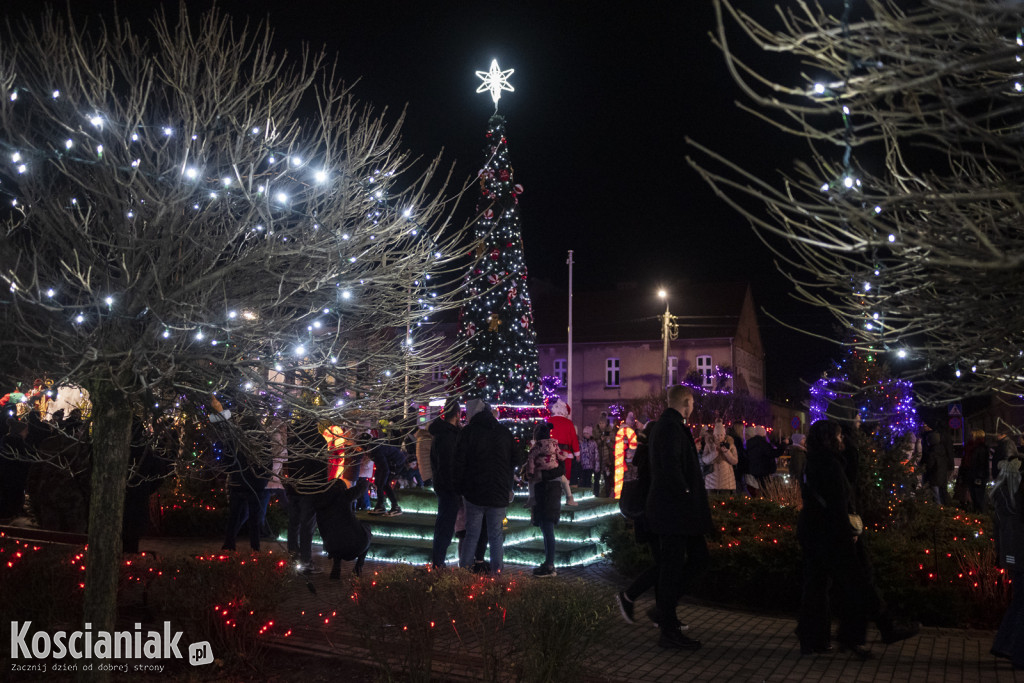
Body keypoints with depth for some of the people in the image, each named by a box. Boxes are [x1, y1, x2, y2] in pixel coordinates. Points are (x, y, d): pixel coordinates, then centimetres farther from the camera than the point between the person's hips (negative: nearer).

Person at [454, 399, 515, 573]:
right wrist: (508, 488, 21)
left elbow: (459, 463, -5)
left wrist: (459, 488, 3)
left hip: (474, 493, -2)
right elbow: (513, 461, 14)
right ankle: (497, 571, 11)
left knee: (471, 534, 6)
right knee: (496, 535, 10)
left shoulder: (468, 432, -5)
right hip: (499, 493, 2)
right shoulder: (505, 432, 7)